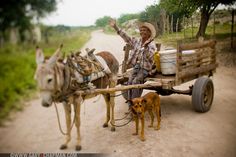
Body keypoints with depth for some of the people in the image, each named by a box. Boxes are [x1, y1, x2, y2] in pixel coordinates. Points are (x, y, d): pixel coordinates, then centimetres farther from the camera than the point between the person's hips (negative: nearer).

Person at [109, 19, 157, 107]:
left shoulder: (152, 45, -7)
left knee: (135, 81, -23)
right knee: (130, 81, -14)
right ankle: (130, 103, -6)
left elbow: (149, 56, -22)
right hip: (136, 67, 5)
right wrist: (115, 27, 0)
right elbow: (126, 37, 5)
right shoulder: (137, 41, 8)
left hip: (145, 68, -5)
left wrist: (145, 47, -39)